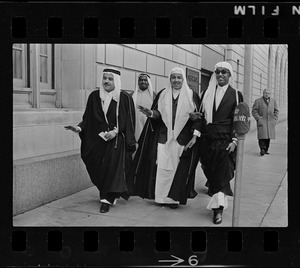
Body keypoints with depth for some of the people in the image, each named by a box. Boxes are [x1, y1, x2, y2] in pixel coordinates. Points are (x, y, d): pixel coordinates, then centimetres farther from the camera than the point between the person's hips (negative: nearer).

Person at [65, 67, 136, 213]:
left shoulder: (125, 98, -4)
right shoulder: (94, 96, 5)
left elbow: (128, 121, -5)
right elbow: (87, 118, 7)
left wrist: (115, 131, -19)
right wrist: (79, 127, -10)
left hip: (116, 140, -3)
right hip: (97, 140, 4)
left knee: (112, 167, -9)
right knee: (99, 168, 8)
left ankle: (107, 199, -2)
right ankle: (109, 195, 28)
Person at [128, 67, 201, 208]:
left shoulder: (192, 95, 2)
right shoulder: (162, 94, 9)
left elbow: (198, 117, -1)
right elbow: (158, 113, 4)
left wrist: (195, 135, -11)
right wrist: (150, 113, -18)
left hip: (183, 138, -2)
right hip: (163, 137, 2)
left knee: (178, 168, 1)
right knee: (162, 167, 0)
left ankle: (175, 197, 12)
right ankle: (161, 197, 12)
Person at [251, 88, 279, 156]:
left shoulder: (273, 101, 14)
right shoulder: (258, 101, 3)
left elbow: (276, 111, 19)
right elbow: (254, 111, 1)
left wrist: (275, 119, 6)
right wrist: (258, 118, -9)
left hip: (270, 122, 3)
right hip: (261, 121, -3)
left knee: (268, 136, 3)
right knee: (262, 135, -15)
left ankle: (266, 150, 11)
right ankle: (262, 149, -14)